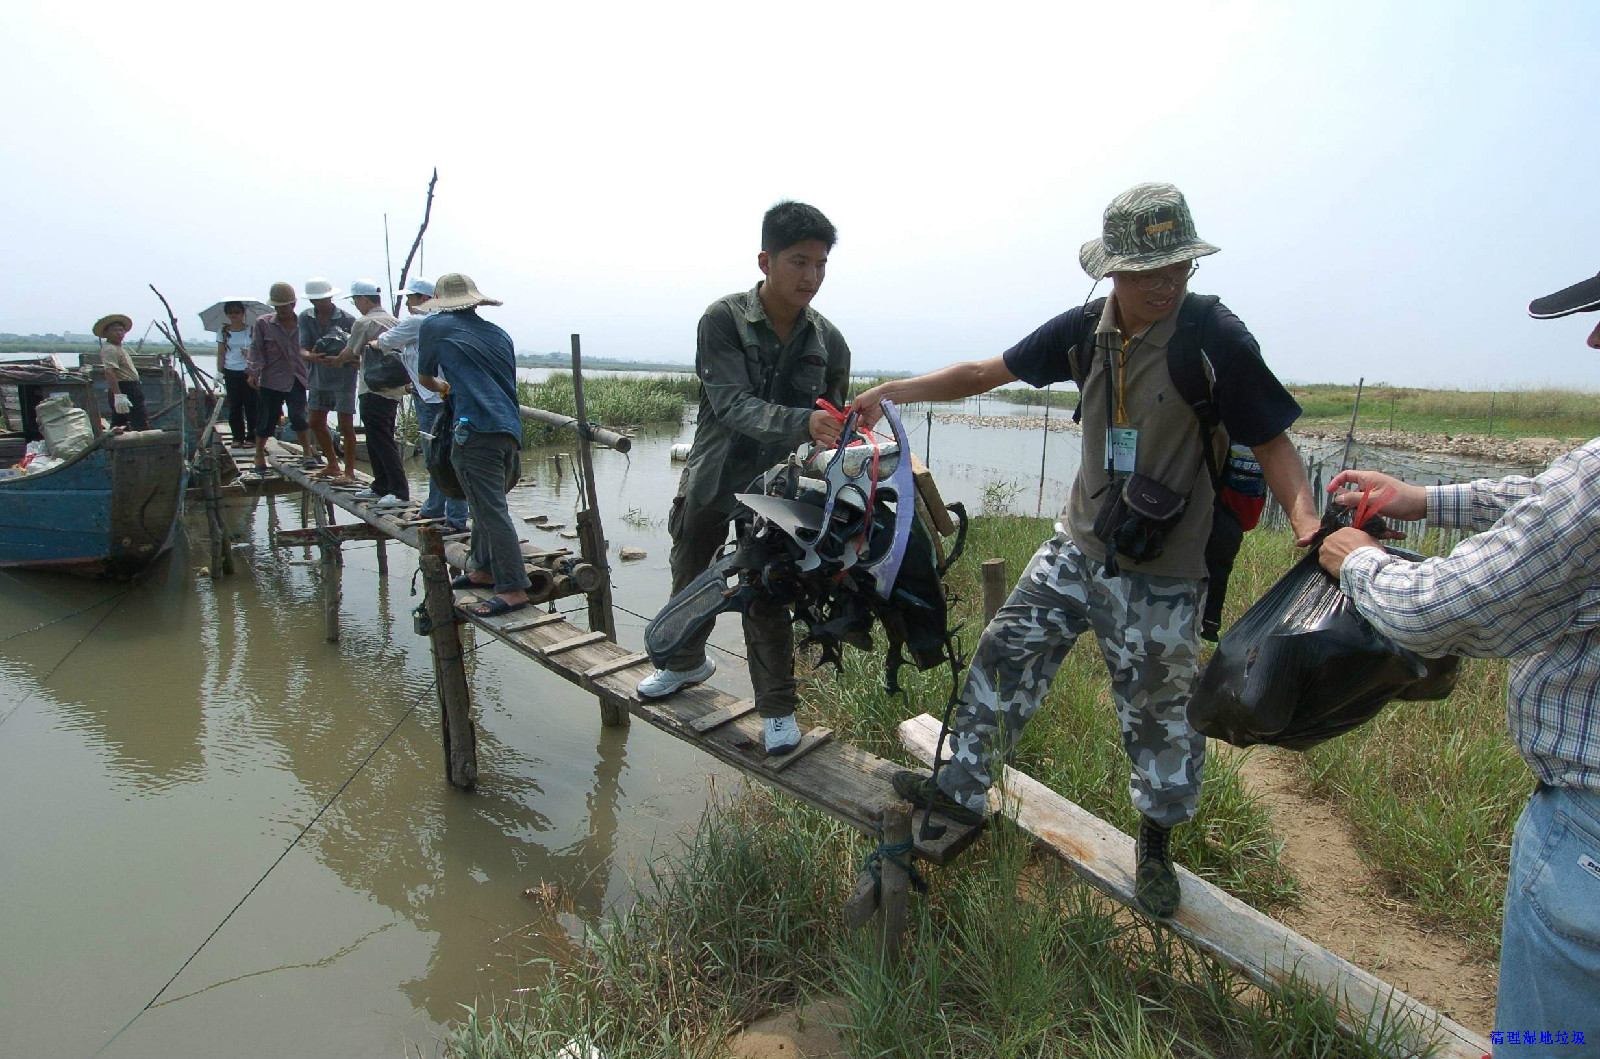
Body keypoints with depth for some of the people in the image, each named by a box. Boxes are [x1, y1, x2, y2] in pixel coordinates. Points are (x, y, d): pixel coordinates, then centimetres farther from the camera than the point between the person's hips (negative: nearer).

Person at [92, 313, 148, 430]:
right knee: (141, 426, -15)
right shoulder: (109, 349, -14)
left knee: (118, 425, 13)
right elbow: (109, 373, -26)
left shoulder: (118, 348, 21)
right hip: (125, 391, -11)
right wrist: (118, 395, -36)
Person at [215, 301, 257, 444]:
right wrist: (219, 372, 2)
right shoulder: (223, 332, 8)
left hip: (248, 372, -2)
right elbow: (221, 354, 9)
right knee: (234, 406, 4)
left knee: (250, 405, -1)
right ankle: (237, 437, 10)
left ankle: (252, 436, 5)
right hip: (231, 373, 2)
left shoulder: (251, 330, 3)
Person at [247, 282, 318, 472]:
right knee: (267, 418, 6)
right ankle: (259, 453, 25)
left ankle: (308, 455, -10)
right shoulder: (263, 324, 3)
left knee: (299, 416, -15)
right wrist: (252, 372, -10)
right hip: (271, 380, 0)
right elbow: (256, 350, 1)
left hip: (296, 379, 0)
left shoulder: (303, 324, 6)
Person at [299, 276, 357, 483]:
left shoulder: (346, 319, -10)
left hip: (343, 378, -6)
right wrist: (311, 356, -28)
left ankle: (349, 471, 2)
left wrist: (341, 359, -32)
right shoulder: (306, 318, 2)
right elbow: (303, 349, -5)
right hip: (318, 378, 6)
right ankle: (333, 465, 26)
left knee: (346, 425, -5)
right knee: (316, 423, 11)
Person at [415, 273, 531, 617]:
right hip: (511, 430, 7)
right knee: (486, 504, 21)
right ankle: (484, 568, 32)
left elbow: (424, 377, 20)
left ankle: (513, 589, -12)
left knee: (492, 511, -9)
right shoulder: (499, 335, 21)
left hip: (477, 431, -7)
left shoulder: (435, 326, 8)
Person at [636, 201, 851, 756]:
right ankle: (688, 662, 46)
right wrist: (803, 423, -40)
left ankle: (777, 707, 20)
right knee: (691, 582, 19)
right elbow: (732, 404, -26)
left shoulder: (829, 343, -5)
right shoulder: (723, 320, -14)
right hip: (712, 479, 1)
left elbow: (832, 426, 4)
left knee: (768, 599, 2)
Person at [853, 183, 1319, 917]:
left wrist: (1307, 523, -28)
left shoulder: (1215, 339, -15)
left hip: (1160, 573, -4)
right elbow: (986, 373, 4)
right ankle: (963, 787, 24)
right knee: (1005, 653, 6)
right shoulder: (1086, 330, -1)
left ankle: (1155, 842, 35)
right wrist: (890, 392, -1)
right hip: (1078, 545, 5)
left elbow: (1271, 442, -11)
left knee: (1159, 712, 9)